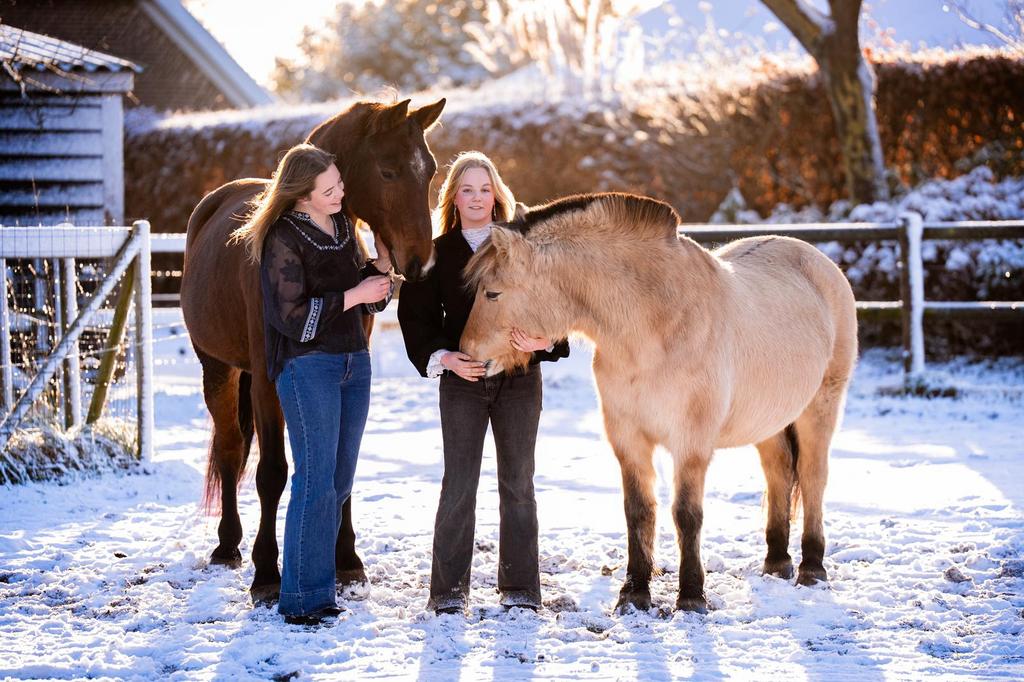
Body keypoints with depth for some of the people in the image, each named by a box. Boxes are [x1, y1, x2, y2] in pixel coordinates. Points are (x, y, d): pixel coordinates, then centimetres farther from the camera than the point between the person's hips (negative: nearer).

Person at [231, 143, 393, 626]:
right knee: (316, 479, -9)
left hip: (353, 362, 8)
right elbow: (291, 316, -17)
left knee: (340, 480, 9)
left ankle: (315, 580, 18)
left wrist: (382, 264, -2)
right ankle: (302, 598, -3)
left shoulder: (343, 227, 10)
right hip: (308, 365, -8)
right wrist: (352, 296, -16)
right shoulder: (283, 239, -13)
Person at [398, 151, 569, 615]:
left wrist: (545, 341, -18)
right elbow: (416, 315, 3)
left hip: (519, 378, 1)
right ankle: (449, 588, 5)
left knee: (518, 484, 7)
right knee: (458, 485, -2)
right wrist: (442, 358, -13)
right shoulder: (437, 253, 4)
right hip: (462, 378, 0)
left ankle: (520, 586, 15)